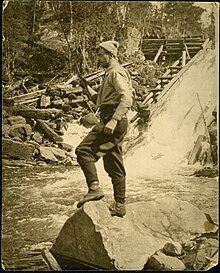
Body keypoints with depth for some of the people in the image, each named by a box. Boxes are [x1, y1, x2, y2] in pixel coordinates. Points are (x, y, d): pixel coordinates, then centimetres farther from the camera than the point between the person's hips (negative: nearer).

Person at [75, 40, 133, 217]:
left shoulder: (116, 72, -6)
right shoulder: (110, 74, 27)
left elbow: (127, 99, -20)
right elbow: (101, 101, 30)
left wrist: (113, 121, -29)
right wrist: (88, 89, 18)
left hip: (114, 121, -11)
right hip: (115, 124, 11)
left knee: (83, 150, -16)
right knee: (114, 166, 10)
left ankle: (94, 188, -22)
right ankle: (119, 205, 15)